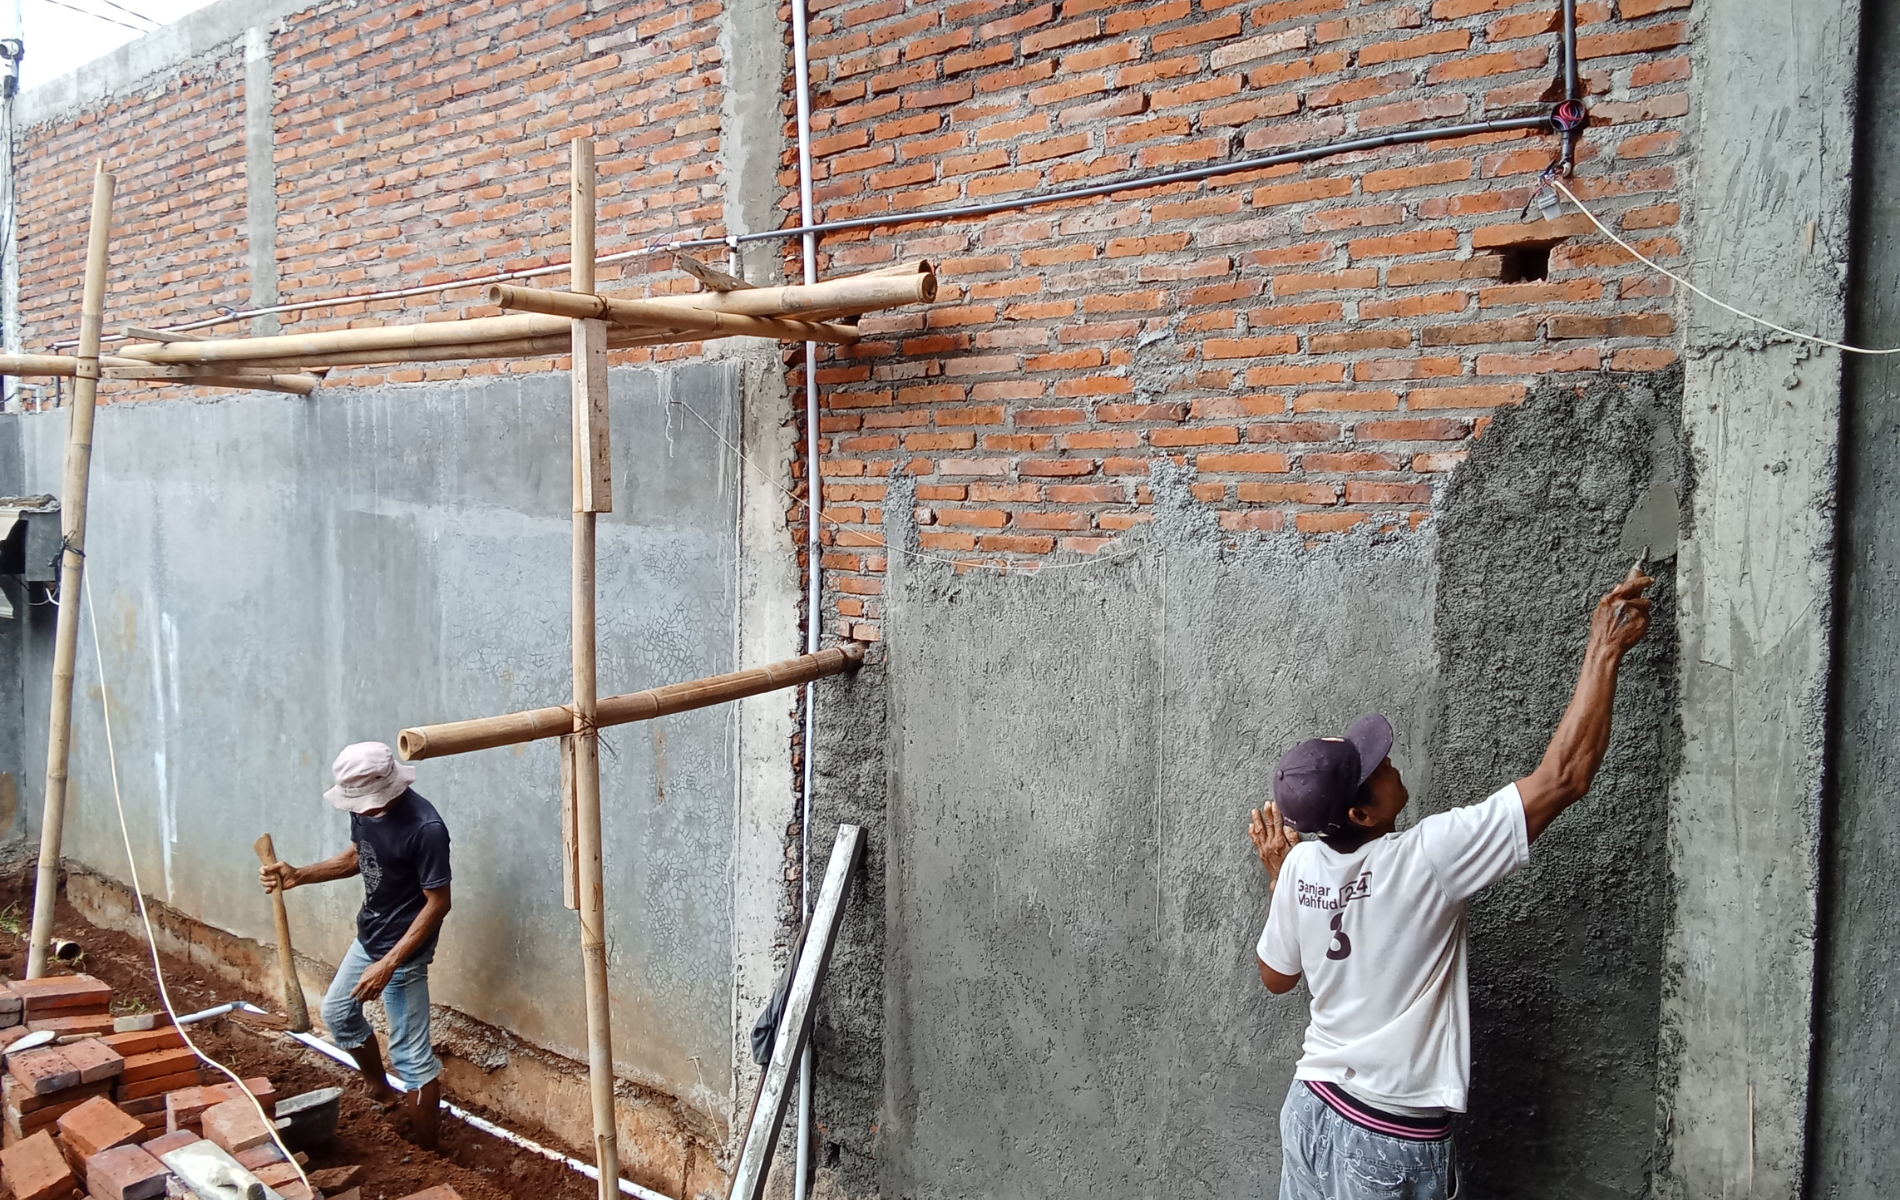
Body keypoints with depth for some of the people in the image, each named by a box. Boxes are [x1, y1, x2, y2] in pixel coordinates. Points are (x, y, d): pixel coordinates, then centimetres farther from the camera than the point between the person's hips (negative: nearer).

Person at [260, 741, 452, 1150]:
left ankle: (426, 1151, 14)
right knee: (337, 1012, 27)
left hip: (403, 951, -9)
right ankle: (380, 1091, 47)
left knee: (412, 1056, 0)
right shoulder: (365, 808, -7)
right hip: (367, 937, 9)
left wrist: (389, 964, -26)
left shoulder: (425, 827, -31)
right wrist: (299, 875, -1)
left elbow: (438, 902, -25)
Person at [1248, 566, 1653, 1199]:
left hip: (1310, 1107, 5)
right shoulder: (1426, 859, -23)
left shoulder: (1303, 865, -6)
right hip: (1389, 1143, -5)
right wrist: (1604, 651, -16)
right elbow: (1563, 778, -22)